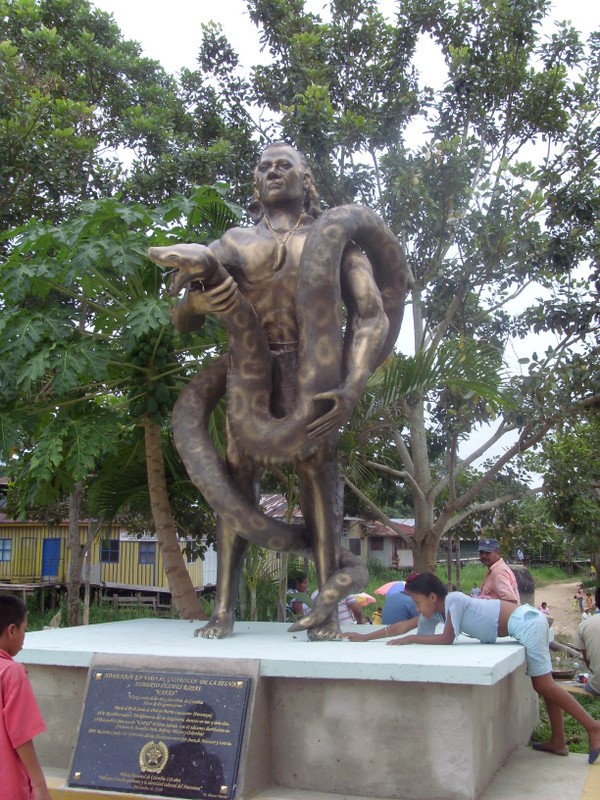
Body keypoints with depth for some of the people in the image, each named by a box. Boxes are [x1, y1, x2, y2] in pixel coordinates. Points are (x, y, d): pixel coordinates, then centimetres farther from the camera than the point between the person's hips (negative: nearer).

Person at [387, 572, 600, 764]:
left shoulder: (452, 600, -16)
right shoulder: (444, 605, 10)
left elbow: (446, 639, -16)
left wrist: (410, 639, -11)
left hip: (526, 623, -10)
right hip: (530, 620, 10)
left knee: (544, 685, -4)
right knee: (543, 685, 13)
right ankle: (558, 742, 20)